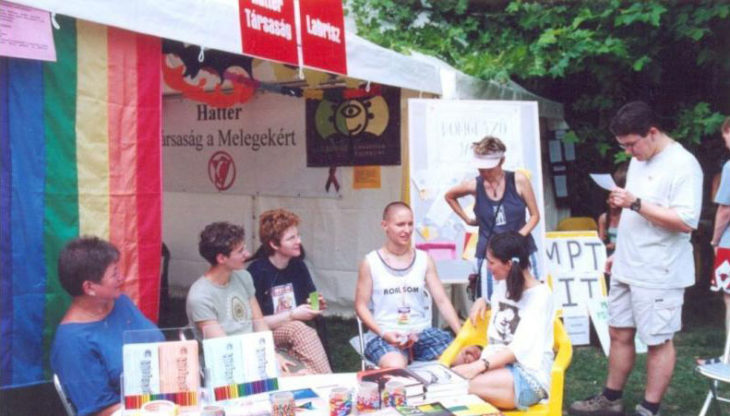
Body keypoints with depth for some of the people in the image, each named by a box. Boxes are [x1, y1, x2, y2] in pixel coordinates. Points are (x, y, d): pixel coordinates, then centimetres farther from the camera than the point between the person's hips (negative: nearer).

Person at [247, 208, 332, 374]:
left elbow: (311, 301, 20)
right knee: (297, 328, -33)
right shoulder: (257, 271, -14)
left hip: (296, 335, 5)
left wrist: (316, 306, -3)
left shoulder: (298, 266, 5)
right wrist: (292, 315, -19)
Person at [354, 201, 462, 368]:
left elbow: (442, 301, 3)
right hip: (385, 334, -4)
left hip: (421, 331, 4)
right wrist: (383, 333, -15)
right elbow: (361, 305, 1)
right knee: (395, 367, -37)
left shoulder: (424, 260, 6)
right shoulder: (371, 262, -1)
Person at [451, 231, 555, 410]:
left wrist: (481, 365, -33)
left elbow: (520, 347, -21)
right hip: (495, 365, 7)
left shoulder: (540, 295, -10)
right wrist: (482, 301, 9)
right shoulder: (502, 285, 12)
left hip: (528, 377, -6)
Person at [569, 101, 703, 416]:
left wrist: (636, 203, -25)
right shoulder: (638, 161, 12)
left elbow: (686, 221, -23)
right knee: (619, 333, 15)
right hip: (627, 268, 9)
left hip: (658, 274, -8)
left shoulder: (682, 165, -15)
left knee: (658, 341, 4)